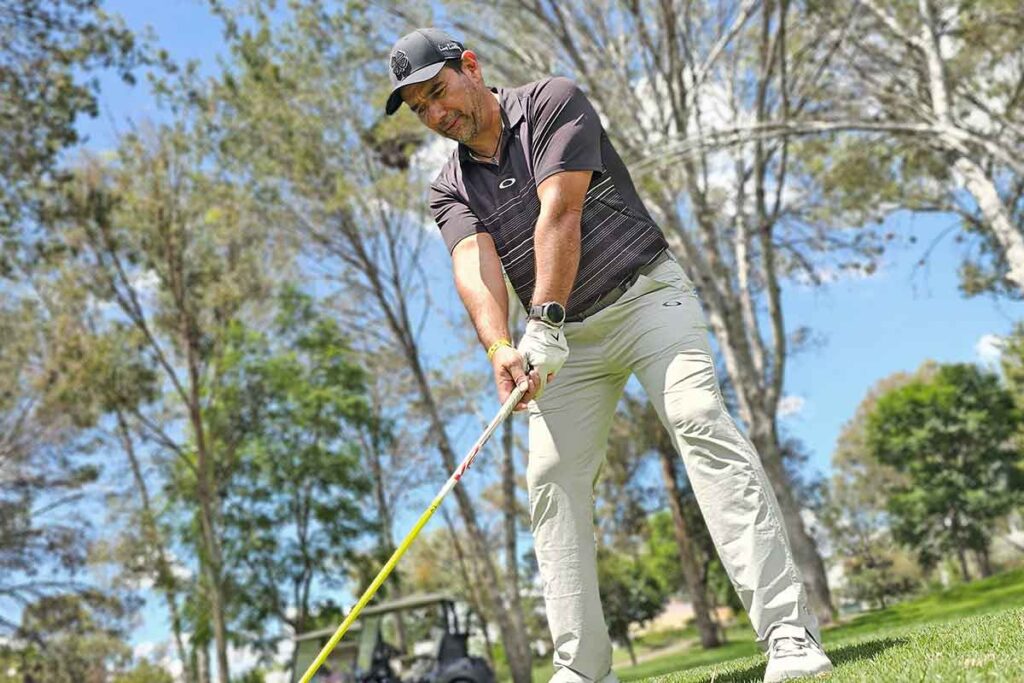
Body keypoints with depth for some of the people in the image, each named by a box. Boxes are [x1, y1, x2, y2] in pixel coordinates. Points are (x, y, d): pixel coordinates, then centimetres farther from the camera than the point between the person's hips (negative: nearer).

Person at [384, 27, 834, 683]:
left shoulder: (554, 101, -3)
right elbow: (474, 267, -12)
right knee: (553, 478, -6)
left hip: (647, 294, -5)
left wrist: (543, 322, -28)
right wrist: (501, 348, -32)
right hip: (563, 335, 5)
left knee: (702, 425, -24)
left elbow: (560, 213, -18)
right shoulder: (451, 190, 9)